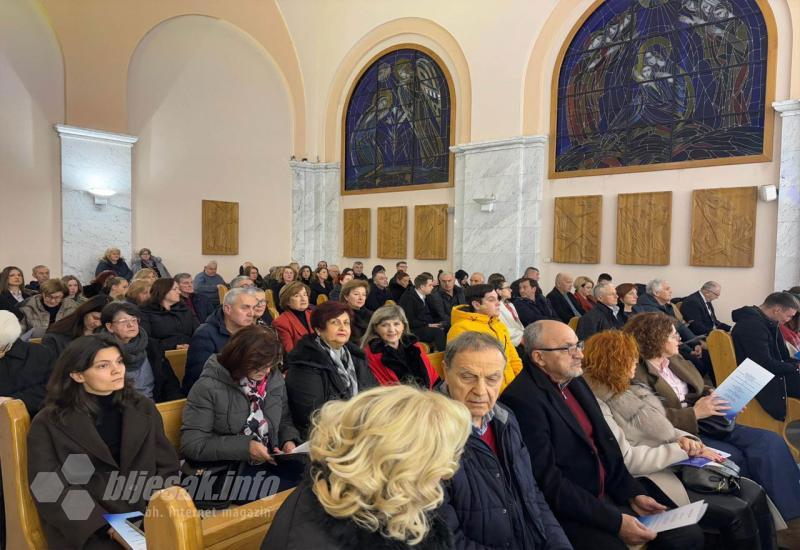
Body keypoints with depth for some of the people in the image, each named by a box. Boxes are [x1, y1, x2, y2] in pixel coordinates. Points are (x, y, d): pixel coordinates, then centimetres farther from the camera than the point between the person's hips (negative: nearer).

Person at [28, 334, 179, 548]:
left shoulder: (143, 408, 10)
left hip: (147, 520, 3)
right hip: (89, 531, -2)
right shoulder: (49, 423, 1)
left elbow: (167, 466, 9)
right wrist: (106, 527, -14)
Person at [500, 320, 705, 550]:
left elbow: (606, 445, 14)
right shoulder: (522, 399, -21)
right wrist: (615, 522, -18)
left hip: (608, 495, 8)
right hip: (566, 513, -8)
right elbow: (549, 482, -21)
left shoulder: (576, 382, 7)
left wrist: (634, 494, 4)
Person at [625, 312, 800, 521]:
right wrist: (695, 413, -20)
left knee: (771, 441, -6)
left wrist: (716, 397, 2)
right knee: (736, 458, -23)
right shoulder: (637, 375, -15)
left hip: (705, 424, 9)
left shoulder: (675, 360, 13)